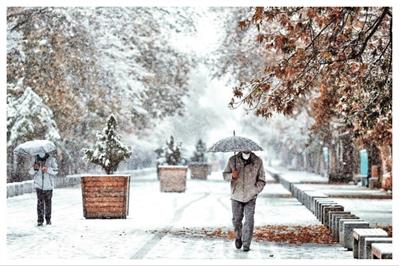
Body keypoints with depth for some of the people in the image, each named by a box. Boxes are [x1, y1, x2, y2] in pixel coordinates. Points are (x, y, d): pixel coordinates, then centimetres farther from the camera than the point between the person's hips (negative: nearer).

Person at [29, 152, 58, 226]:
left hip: (48, 186, 0)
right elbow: (31, 172, 4)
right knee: (40, 203, -6)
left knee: (48, 203, 8)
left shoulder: (51, 160, -2)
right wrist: (34, 168, -18)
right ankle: (40, 221, -4)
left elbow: (56, 171, -9)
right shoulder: (36, 159, 4)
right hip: (39, 186, 1)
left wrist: (48, 169, -26)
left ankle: (48, 219, 21)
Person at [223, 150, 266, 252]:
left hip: (250, 197, -1)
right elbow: (225, 175, 6)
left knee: (249, 220, -9)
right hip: (236, 195, 1)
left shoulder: (257, 161, -2)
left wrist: (254, 191, -9)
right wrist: (232, 176, -17)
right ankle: (238, 236, 37)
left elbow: (261, 180, 4)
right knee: (236, 219, 10)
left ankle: (246, 244, -2)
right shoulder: (233, 160, -1)